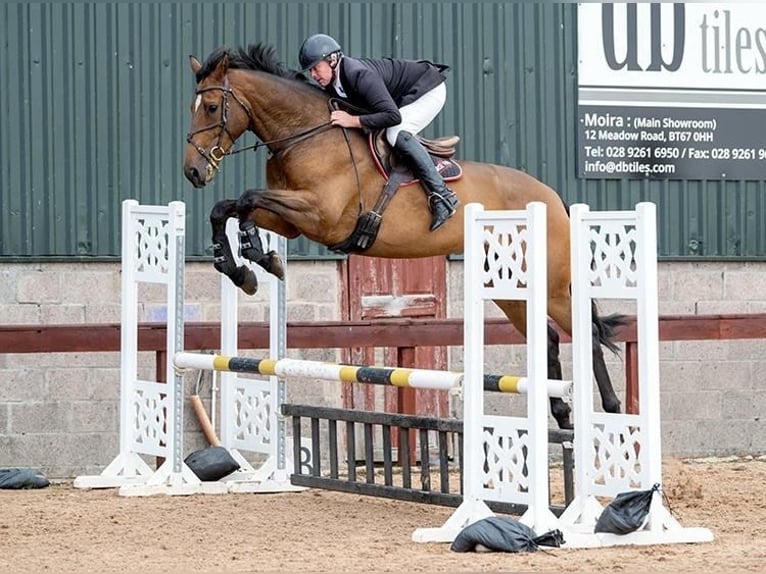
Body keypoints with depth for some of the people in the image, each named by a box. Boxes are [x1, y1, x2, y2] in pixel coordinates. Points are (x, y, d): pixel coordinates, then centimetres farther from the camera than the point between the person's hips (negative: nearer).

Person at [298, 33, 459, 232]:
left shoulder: (361, 75, -36)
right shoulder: (332, 84, -7)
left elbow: (393, 116, -41)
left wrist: (353, 121, -39)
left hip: (429, 91, -10)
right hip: (403, 98, 10)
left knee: (397, 134, -30)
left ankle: (442, 195, -28)